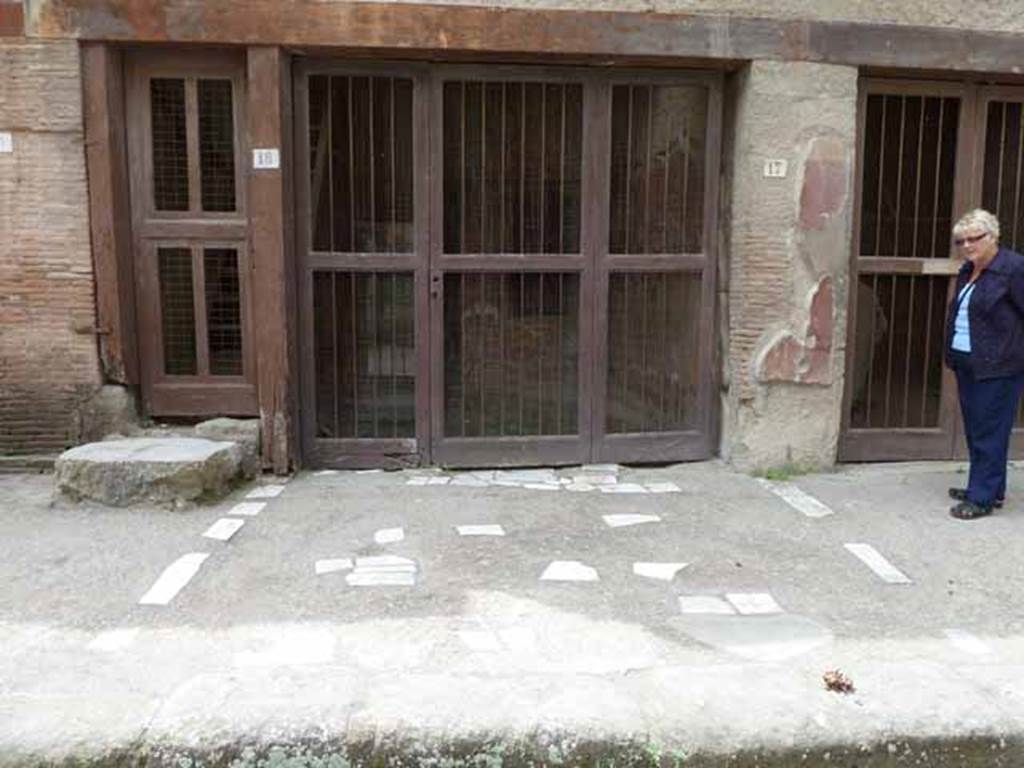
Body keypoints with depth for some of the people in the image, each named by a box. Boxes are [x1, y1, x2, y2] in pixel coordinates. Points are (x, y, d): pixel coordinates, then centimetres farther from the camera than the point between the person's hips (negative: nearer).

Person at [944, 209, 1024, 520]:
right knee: (975, 428, 14)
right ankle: (991, 488, 27)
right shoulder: (968, 270, 13)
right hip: (968, 363, 9)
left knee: (989, 430, -3)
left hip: (998, 366, -8)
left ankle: (983, 497, 4)